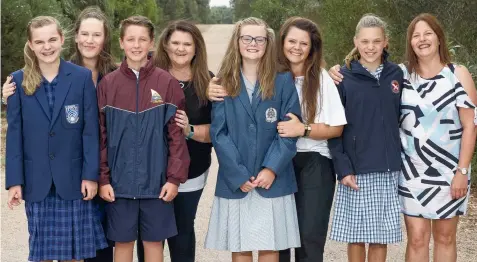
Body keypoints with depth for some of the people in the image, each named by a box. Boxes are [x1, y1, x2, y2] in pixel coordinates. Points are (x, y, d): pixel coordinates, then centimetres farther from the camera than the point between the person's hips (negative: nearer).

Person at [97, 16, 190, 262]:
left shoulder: (167, 83, -2)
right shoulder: (107, 84, 1)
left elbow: (177, 135, -3)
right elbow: (100, 137, 2)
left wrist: (175, 177, -7)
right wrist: (103, 179, -2)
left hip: (156, 181, -1)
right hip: (119, 182, 1)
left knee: (154, 241, 9)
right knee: (122, 242, 9)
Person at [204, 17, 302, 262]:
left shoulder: (283, 81, 3)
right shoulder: (224, 83, 5)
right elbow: (218, 133, -1)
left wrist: (272, 168, -14)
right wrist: (238, 174, -11)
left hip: (272, 180, -1)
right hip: (234, 181, 1)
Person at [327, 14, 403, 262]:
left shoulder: (396, 75, 6)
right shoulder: (344, 77, -3)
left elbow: (402, 119, 12)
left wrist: (403, 158, 6)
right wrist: (342, 168, -12)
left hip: (388, 169, 2)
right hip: (356, 170, -2)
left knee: (381, 237, 7)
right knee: (356, 235, 5)